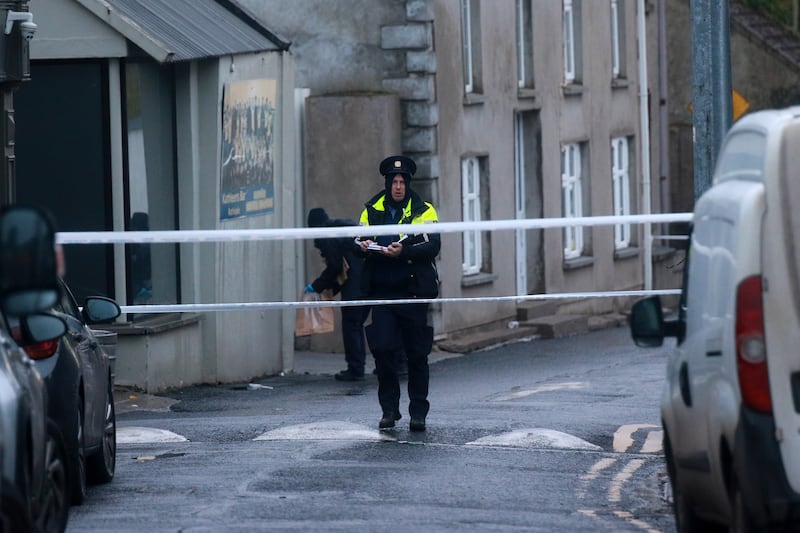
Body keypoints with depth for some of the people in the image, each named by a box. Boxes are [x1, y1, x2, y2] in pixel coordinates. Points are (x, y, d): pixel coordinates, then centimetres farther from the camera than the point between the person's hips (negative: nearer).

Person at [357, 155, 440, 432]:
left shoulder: (424, 211, 1)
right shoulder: (371, 211, 11)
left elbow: (433, 246, -11)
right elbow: (357, 241, 12)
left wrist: (403, 251, -27)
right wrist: (364, 246, -13)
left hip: (413, 294, -2)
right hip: (381, 293, 2)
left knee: (417, 355, 3)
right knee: (382, 350, -7)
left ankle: (418, 412, 12)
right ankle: (389, 409, 5)